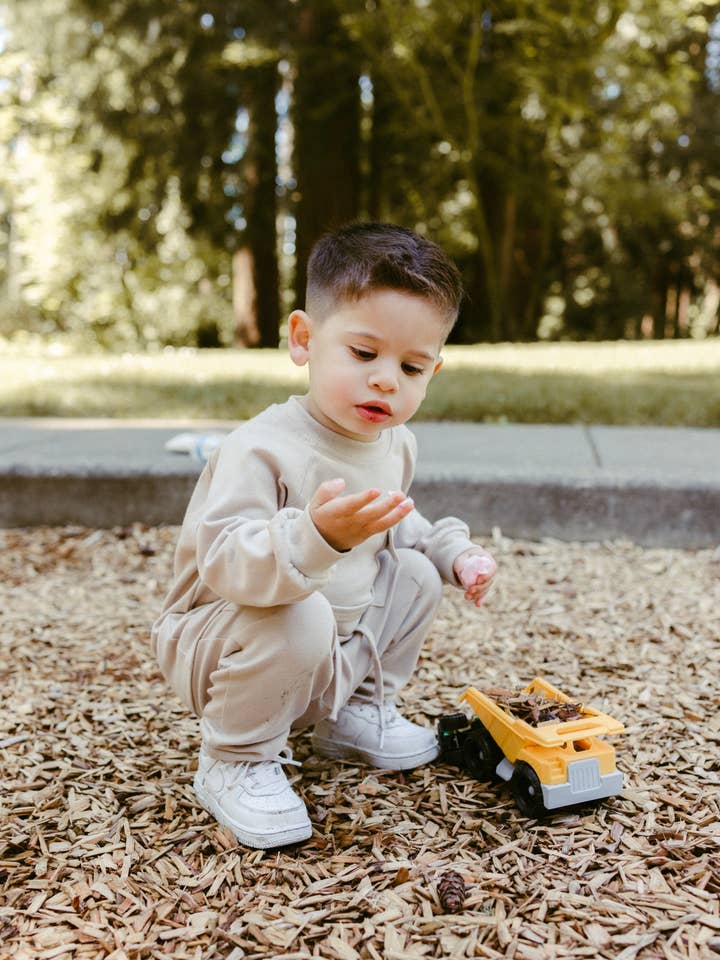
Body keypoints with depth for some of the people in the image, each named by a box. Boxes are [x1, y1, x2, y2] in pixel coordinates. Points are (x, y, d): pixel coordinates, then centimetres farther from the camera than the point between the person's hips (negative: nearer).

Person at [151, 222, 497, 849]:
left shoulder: (394, 444, 0)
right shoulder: (263, 448, -28)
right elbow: (222, 562, -38)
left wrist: (455, 551, 3)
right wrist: (316, 536, -55)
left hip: (342, 649, 8)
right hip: (217, 640, -8)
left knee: (414, 573, 2)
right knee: (301, 619, -36)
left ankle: (356, 712, 18)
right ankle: (236, 761, -10)